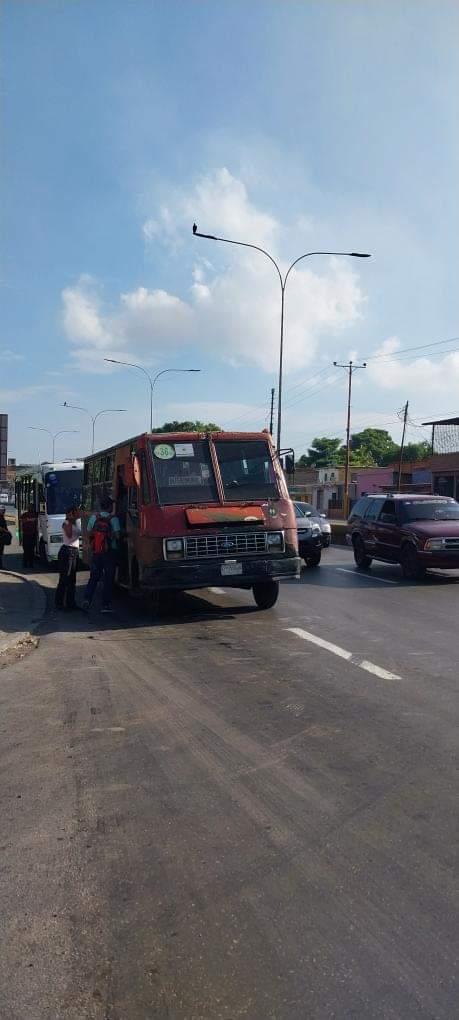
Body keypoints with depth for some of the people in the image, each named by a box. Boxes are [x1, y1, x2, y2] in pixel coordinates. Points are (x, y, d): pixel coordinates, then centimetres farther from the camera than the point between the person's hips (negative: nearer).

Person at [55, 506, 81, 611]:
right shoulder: (66, 523, -10)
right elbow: (69, 535, -25)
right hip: (67, 551, -9)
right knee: (64, 579, -7)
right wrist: (70, 521, -23)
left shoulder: (76, 523, 15)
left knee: (72, 579, 12)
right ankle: (60, 603, -2)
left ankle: (70, 602, 18)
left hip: (75, 551, 9)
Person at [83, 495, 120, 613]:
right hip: (110, 552, -3)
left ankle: (87, 599, 0)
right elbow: (117, 535, -14)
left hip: (96, 552, 3)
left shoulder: (94, 517, 1)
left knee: (93, 577, 15)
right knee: (108, 579, 4)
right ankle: (106, 605, 4)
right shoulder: (113, 519, -10)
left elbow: (89, 533, 5)